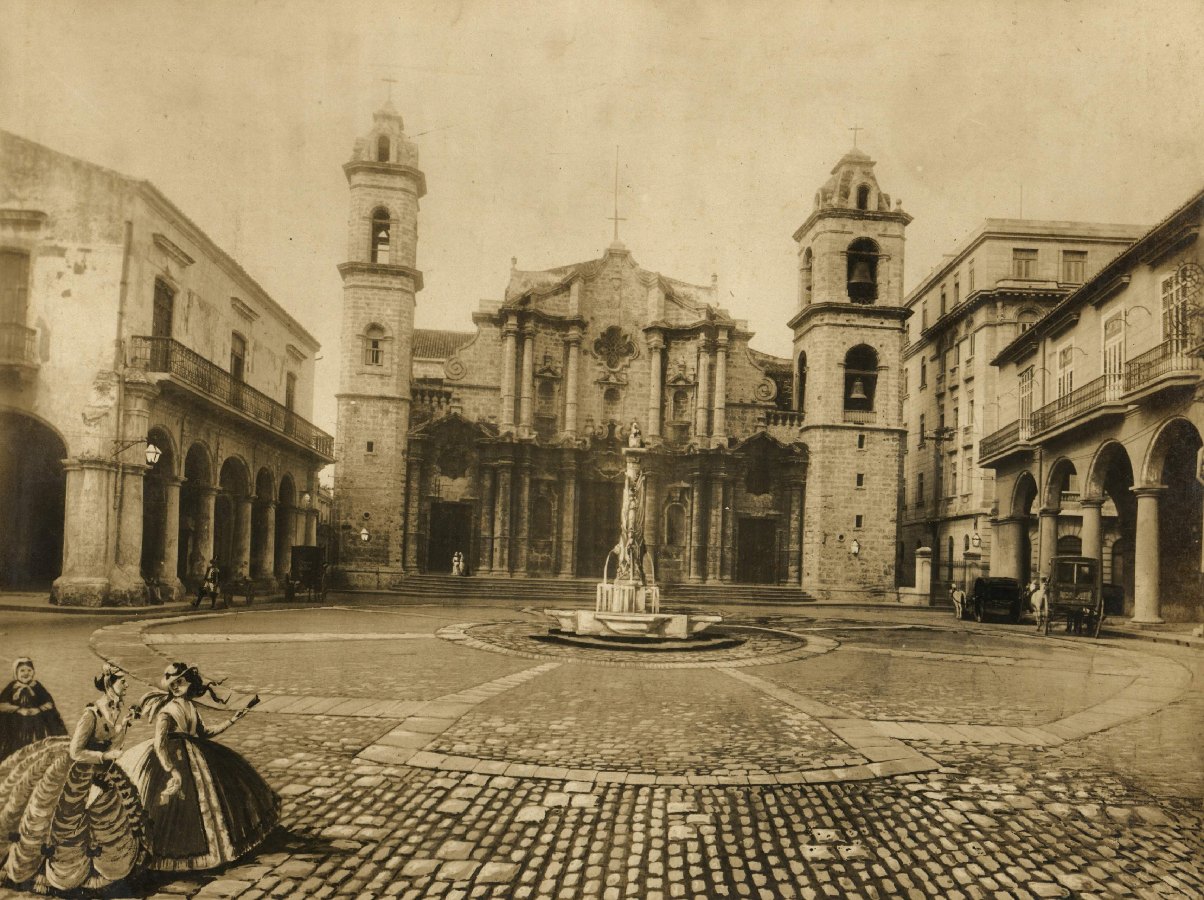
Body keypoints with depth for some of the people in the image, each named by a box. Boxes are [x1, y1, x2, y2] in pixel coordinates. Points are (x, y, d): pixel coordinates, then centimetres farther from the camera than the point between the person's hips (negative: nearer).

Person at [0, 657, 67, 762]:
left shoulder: (37, 686, 5)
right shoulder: (12, 687, 3)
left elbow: (49, 703, 4)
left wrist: (38, 709, -14)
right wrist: (19, 709, -15)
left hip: (36, 725, 1)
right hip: (17, 726, 0)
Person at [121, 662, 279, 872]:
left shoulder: (191, 707, 4)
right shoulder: (166, 711, -20)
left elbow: (203, 733, 13)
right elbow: (159, 745, -29)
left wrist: (231, 721, 9)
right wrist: (172, 772, -36)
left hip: (193, 756, 8)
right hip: (172, 759, -8)